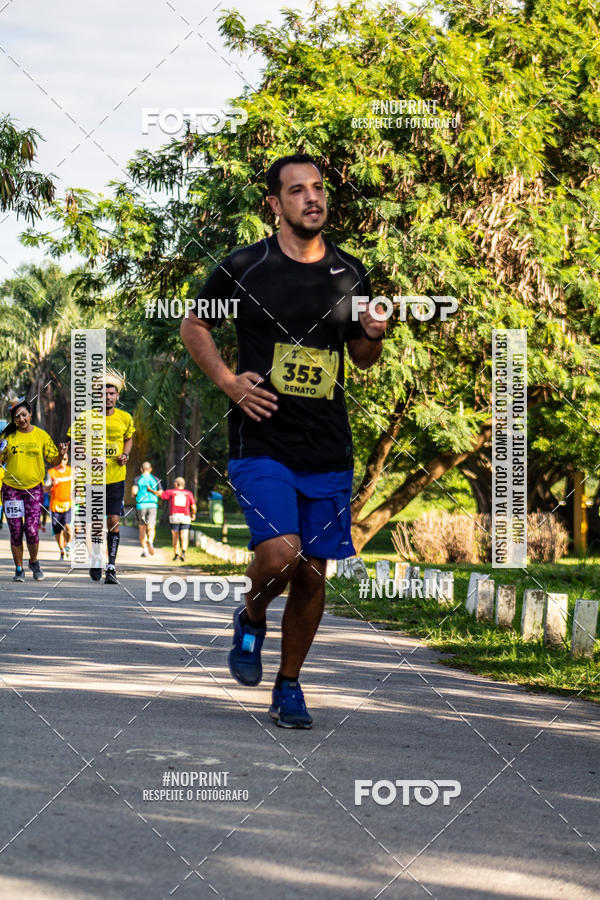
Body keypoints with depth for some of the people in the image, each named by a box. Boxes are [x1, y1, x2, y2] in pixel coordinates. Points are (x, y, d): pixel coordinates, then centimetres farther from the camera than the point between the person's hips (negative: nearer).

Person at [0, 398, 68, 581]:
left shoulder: (41, 435, 3)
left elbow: (53, 461, 10)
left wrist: (61, 455, -11)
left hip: (34, 488, 0)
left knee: (32, 530, -9)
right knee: (15, 531, 1)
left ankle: (34, 561, 17)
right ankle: (19, 569, 14)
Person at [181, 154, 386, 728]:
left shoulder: (350, 275, 8)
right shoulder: (243, 269, -2)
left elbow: (362, 358, 21)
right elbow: (194, 326, 12)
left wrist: (373, 336, -3)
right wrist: (228, 381, -3)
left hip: (329, 452, 4)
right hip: (261, 443, -3)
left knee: (312, 572, 5)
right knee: (280, 553, -21)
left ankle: (288, 686, 22)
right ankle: (251, 618, 13)